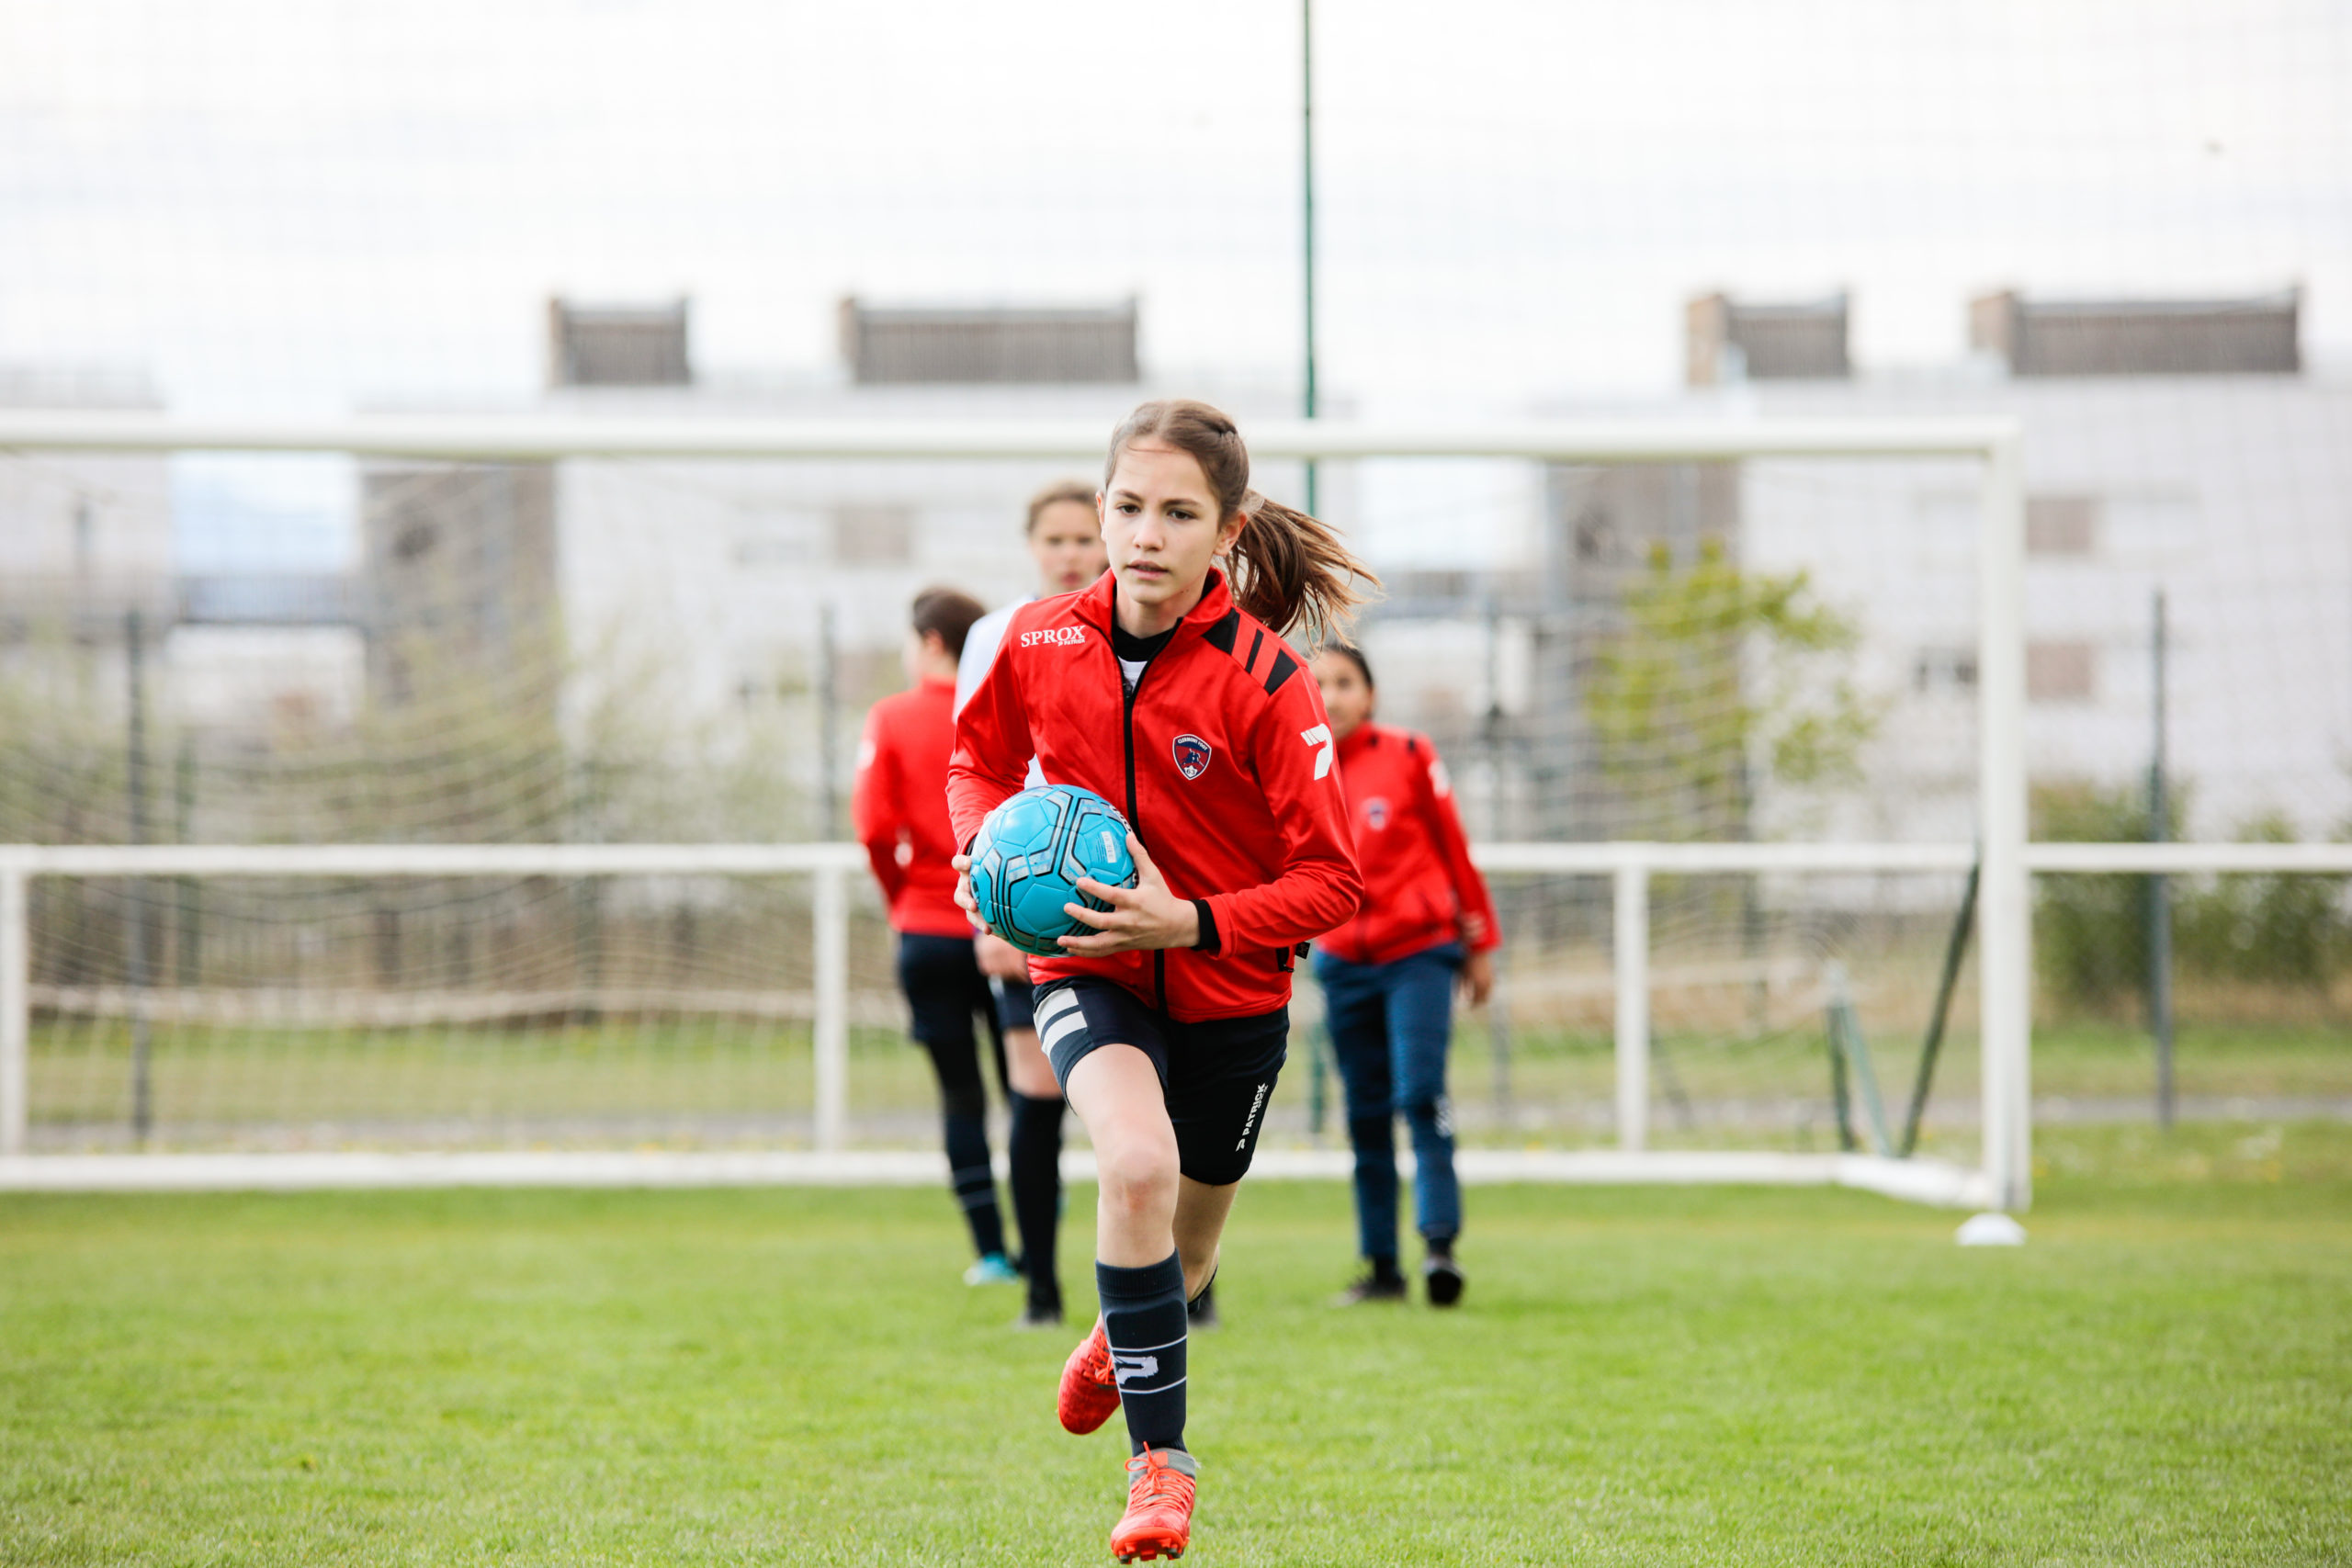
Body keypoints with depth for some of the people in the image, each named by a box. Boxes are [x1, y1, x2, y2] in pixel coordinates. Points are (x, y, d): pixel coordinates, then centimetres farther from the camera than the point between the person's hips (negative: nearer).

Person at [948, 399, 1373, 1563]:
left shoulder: (1264, 680, -21)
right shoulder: (1042, 641, -10)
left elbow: (1331, 881, -19)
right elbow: (980, 757, 11)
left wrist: (1190, 922, -31)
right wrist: (983, 844, -10)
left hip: (1229, 994, 0)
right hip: (1088, 972, 0)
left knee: (1185, 1242, 18)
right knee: (1137, 1165, -30)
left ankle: (1123, 1339, 56)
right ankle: (1158, 1458, -19)